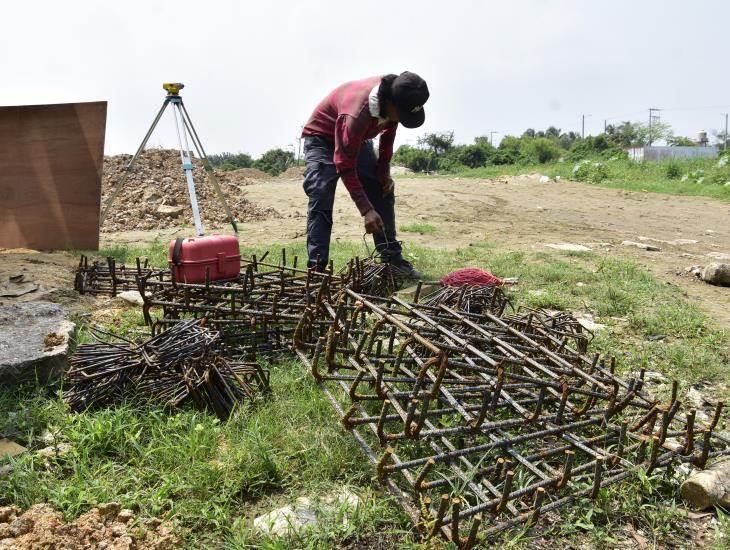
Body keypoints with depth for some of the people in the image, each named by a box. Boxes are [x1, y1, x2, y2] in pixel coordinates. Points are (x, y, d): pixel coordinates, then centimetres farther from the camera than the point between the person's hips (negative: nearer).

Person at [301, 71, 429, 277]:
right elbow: (345, 166, -37)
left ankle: (392, 258, 4)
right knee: (321, 200, -21)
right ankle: (317, 268, -21)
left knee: (383, 192, -2)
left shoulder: (394, 101, -19)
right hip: (322, 138, -7)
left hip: (358, 139, 7)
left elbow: (388, 132, 4)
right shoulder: (357, 113, -41)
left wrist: (384, 171, -3)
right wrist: (366, 210, -39)